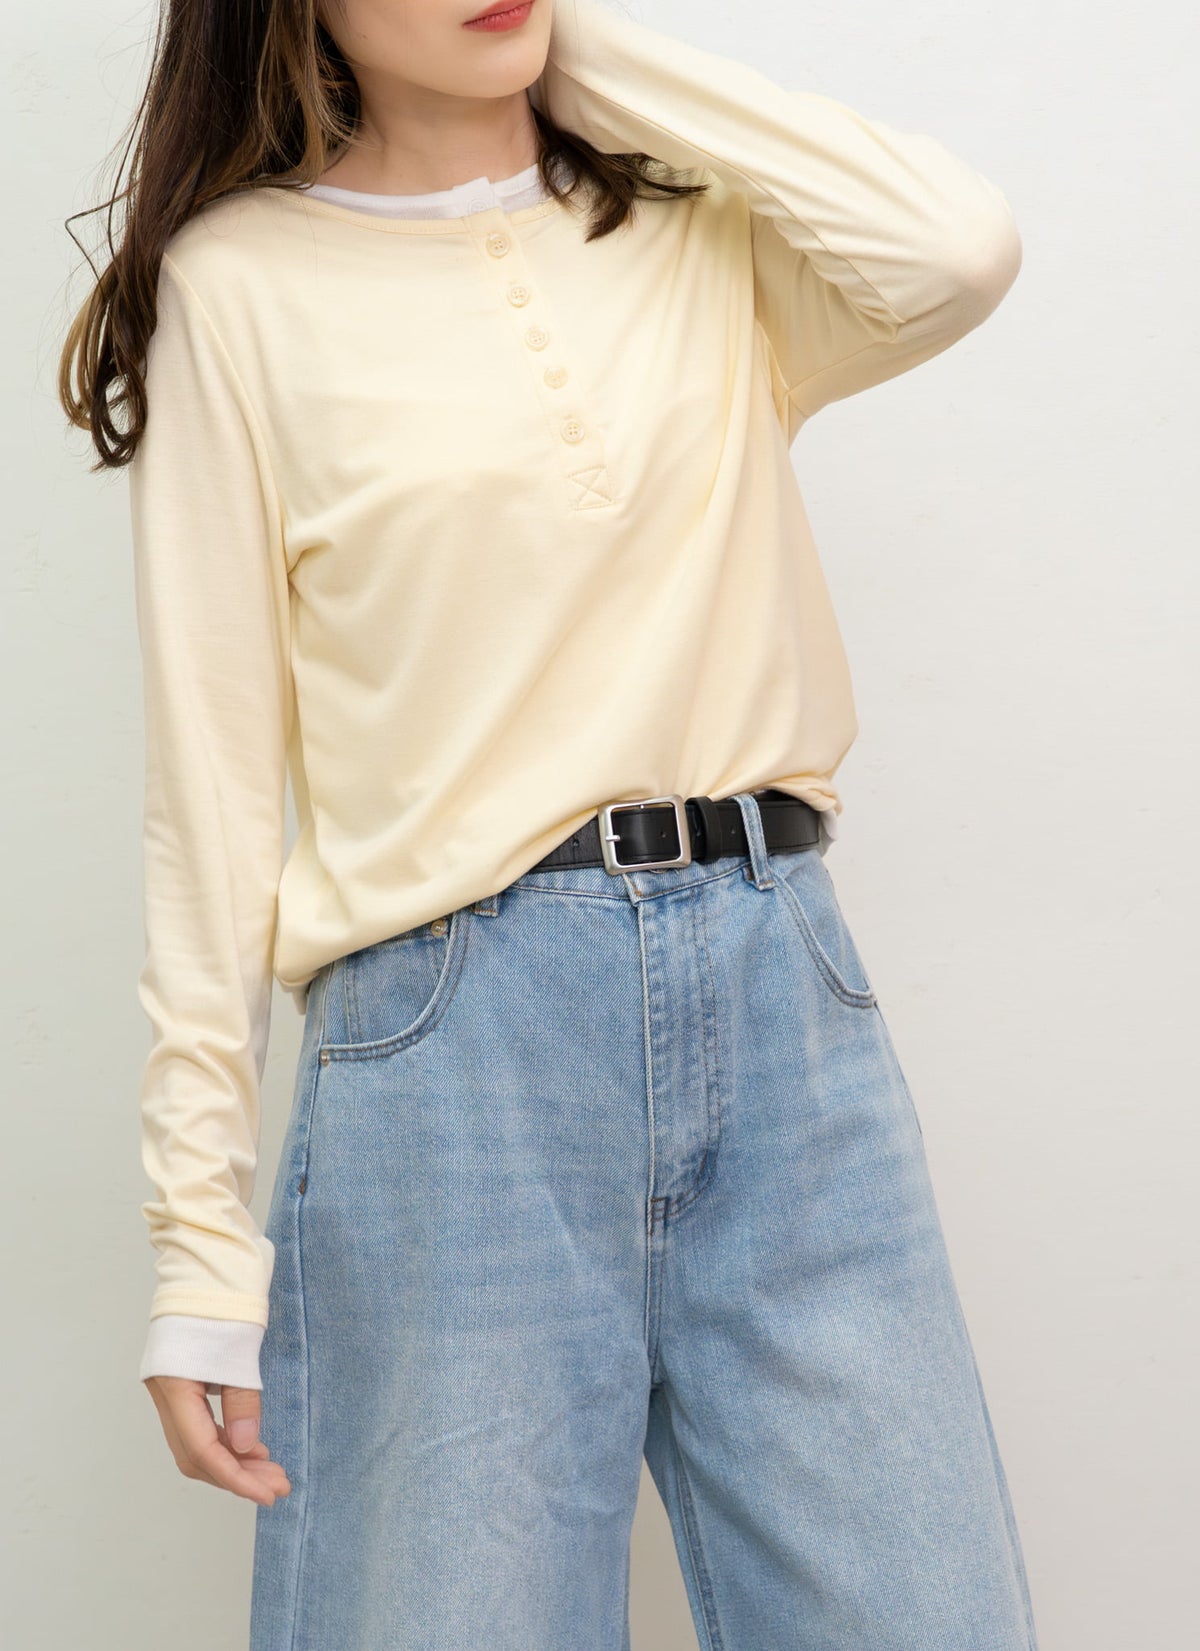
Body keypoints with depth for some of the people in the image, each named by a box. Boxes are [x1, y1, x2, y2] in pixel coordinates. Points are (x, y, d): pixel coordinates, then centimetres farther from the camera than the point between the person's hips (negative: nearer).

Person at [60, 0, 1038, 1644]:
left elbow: (953, 250, -12)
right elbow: (212, 767, 0)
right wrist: (201, 1235, -3)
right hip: (455, 1024, -2)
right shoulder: (240, 279, 3)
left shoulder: (714, 224, 11)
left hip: (779, 982, 3)